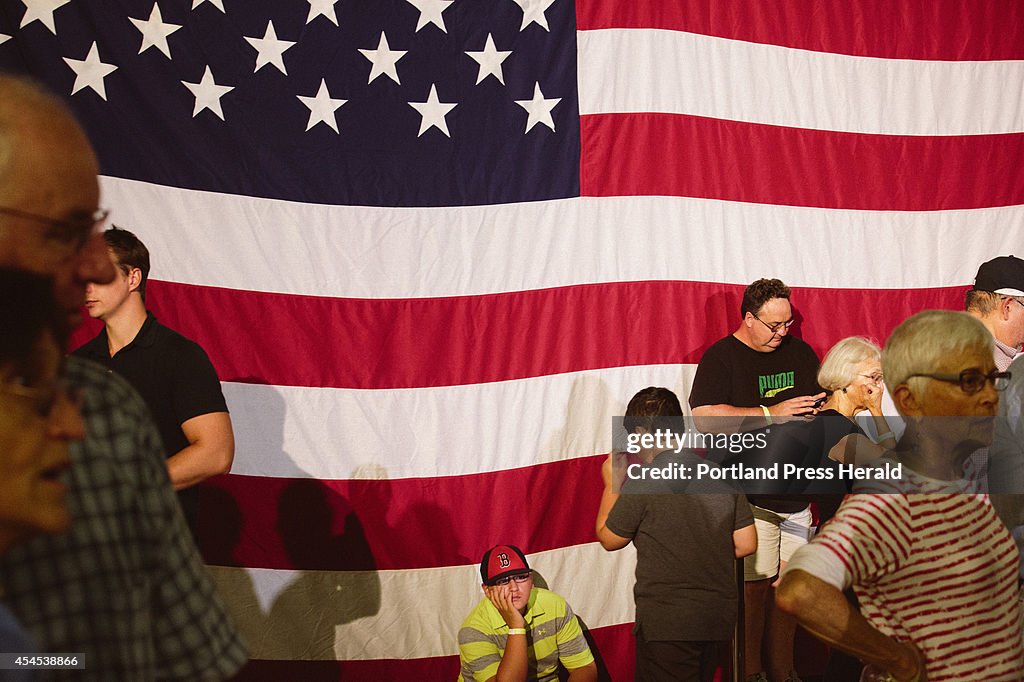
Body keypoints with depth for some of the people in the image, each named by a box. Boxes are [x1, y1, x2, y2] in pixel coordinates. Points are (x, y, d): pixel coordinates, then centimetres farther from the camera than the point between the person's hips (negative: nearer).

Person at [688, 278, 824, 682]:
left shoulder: (799, 352, 12)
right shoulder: (721, 357, -5)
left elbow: (824, 401, 25)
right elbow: (705, 418, -18)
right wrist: (769, 413, -19)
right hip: (750, 493, -5)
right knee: (755, 583, -2)